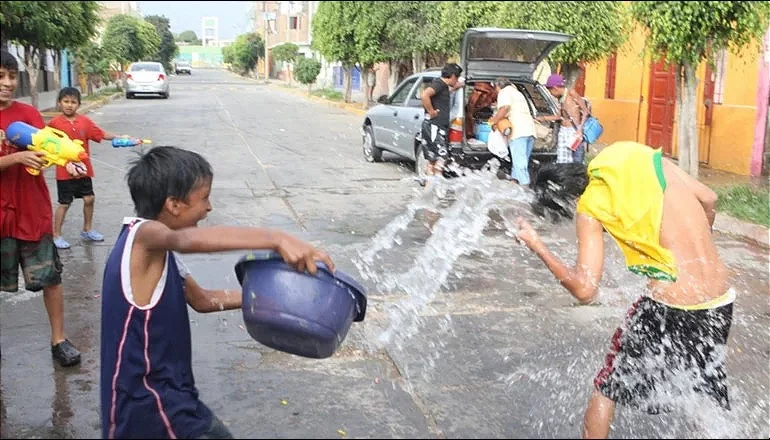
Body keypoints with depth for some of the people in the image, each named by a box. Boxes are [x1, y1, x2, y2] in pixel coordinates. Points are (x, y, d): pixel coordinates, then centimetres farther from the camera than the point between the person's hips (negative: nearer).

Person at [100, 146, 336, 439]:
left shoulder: (157, 246, 9)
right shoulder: (143, 235, -21)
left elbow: (201, 299, 19)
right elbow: (190, 240, -44)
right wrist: (276, 239, -53)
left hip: (166, 390, 10)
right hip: (147, 400, -10)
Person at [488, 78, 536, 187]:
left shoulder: (504, 92, 5)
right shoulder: (517, 92, 33)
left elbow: (505, 108, -14)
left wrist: (494, 121, -4)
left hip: (518, 132, -9)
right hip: (530, 131, 9)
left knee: (519, 163, -13)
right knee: (522, 162, 10)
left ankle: (524, 185, -20)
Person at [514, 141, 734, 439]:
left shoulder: (590, 207, -9)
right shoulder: (642, 157, 4)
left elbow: (584, 290, -13)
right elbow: (708, 199, 9)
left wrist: (538, 247, -5)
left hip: (670, 311, -6)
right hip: (721, 302, 6)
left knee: (606, 389, 17)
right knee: (707, 393, 26)